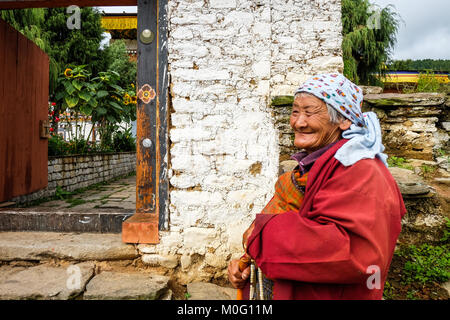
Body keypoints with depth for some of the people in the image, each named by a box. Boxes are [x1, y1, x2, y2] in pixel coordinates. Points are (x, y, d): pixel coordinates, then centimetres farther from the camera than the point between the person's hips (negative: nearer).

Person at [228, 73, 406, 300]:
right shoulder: (314, 163, 3)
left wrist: (264, 231, -29)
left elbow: (357, 252, -35)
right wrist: (246, 262, -7)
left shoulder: (359, 172, -24)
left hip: (324, 294, -7)